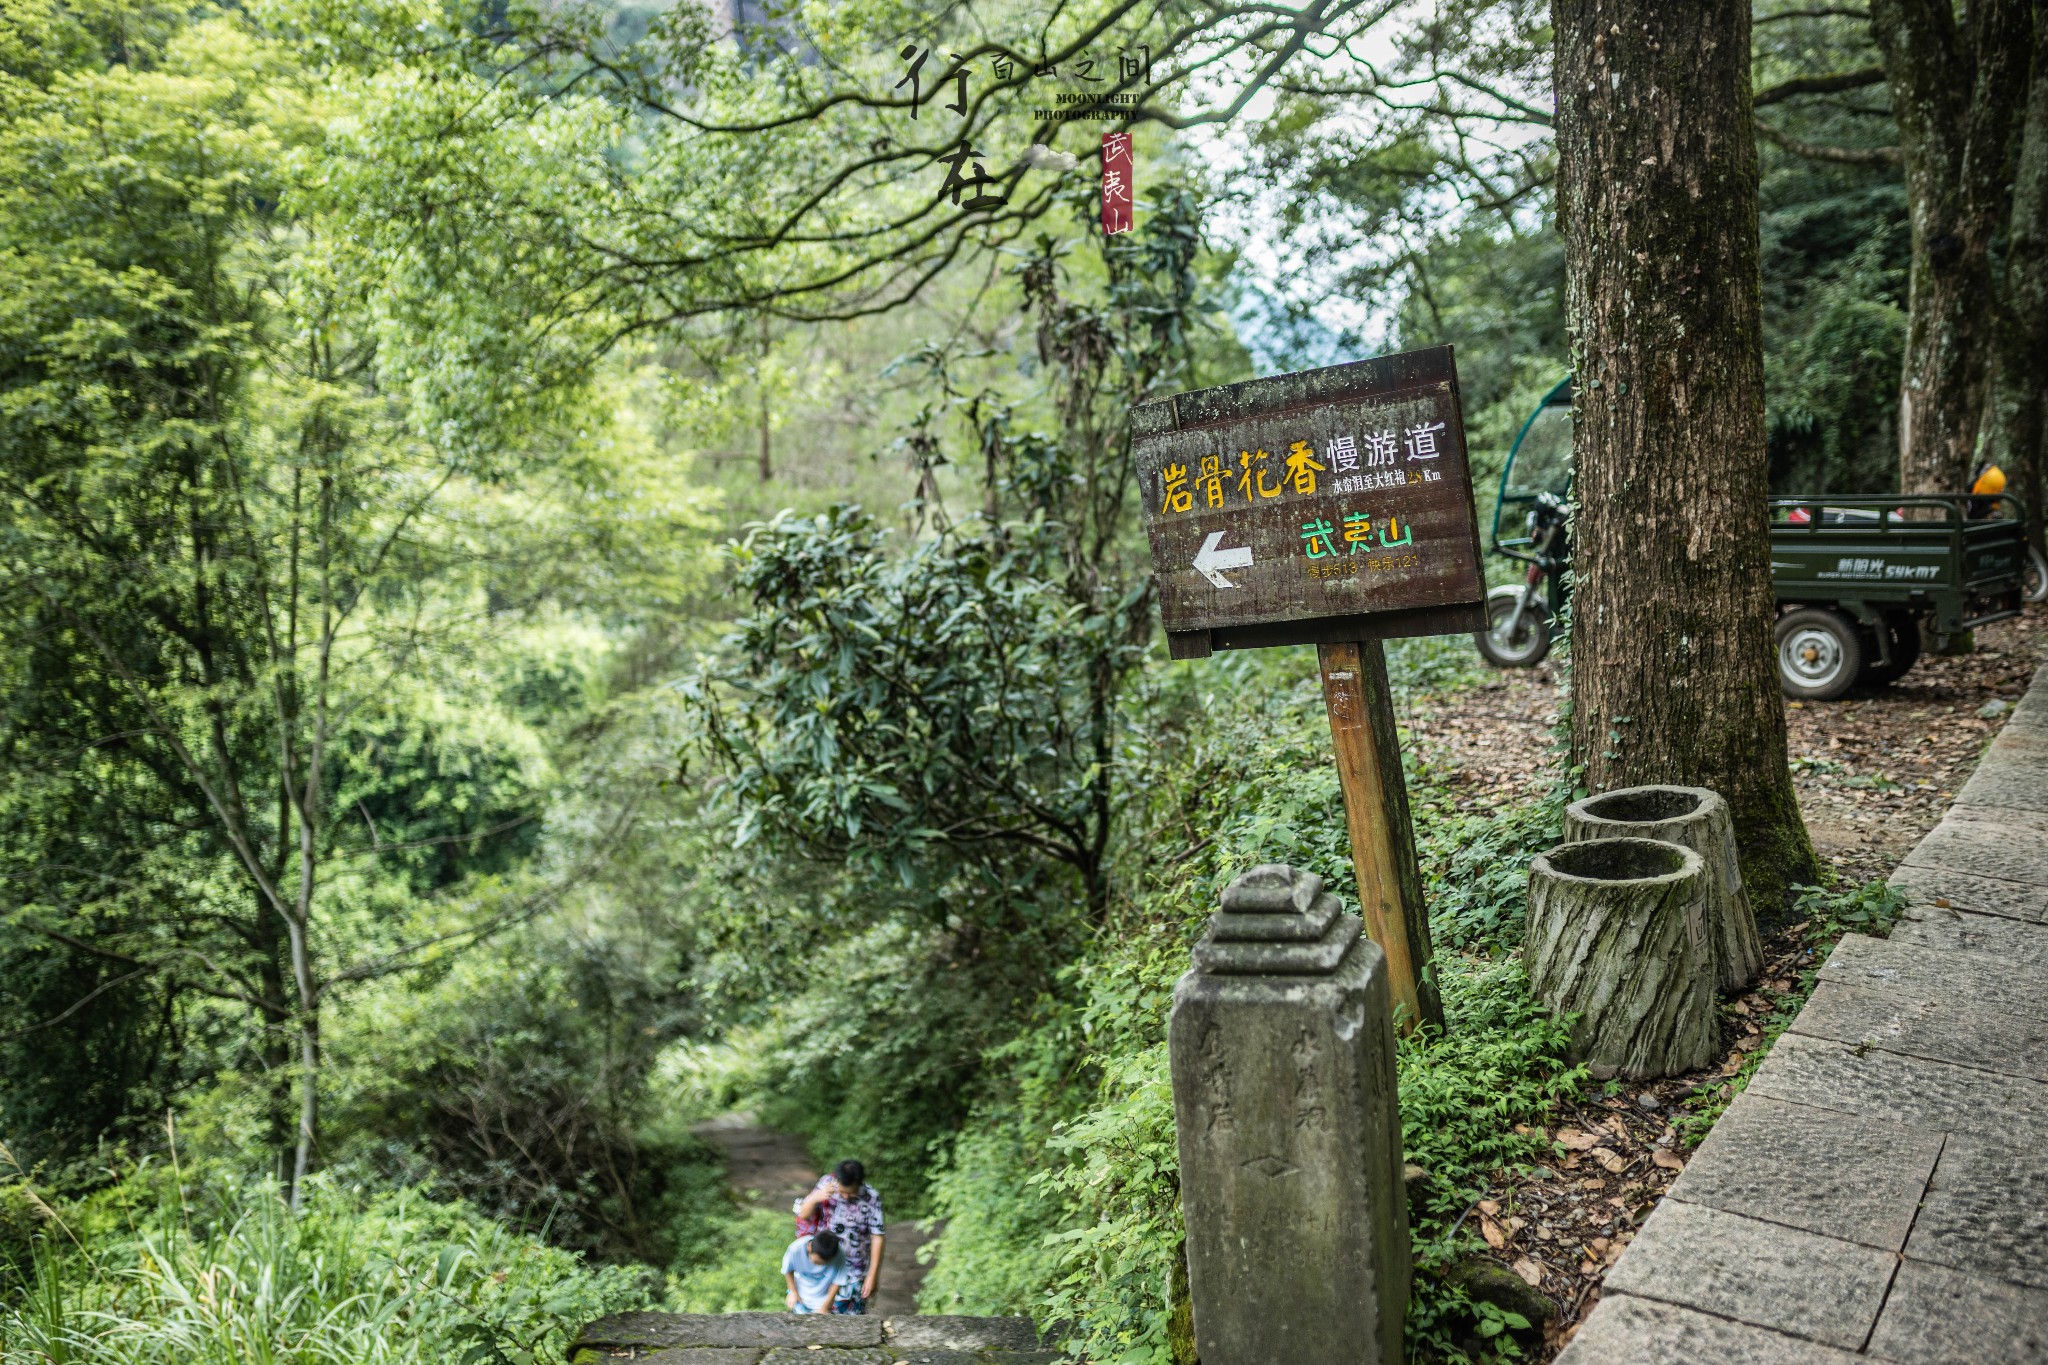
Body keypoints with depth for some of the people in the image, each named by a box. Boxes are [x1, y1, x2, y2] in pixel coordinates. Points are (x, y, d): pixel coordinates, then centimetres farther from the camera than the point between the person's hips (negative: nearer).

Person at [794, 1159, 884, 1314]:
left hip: (855, 1271, -2)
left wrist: (873, 1275, -13)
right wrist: (815, 1197, -28)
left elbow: (877, 1238, -14)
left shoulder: (872, 1199, -21)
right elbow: (803, 1215, -7)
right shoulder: (826, 1184, -14)